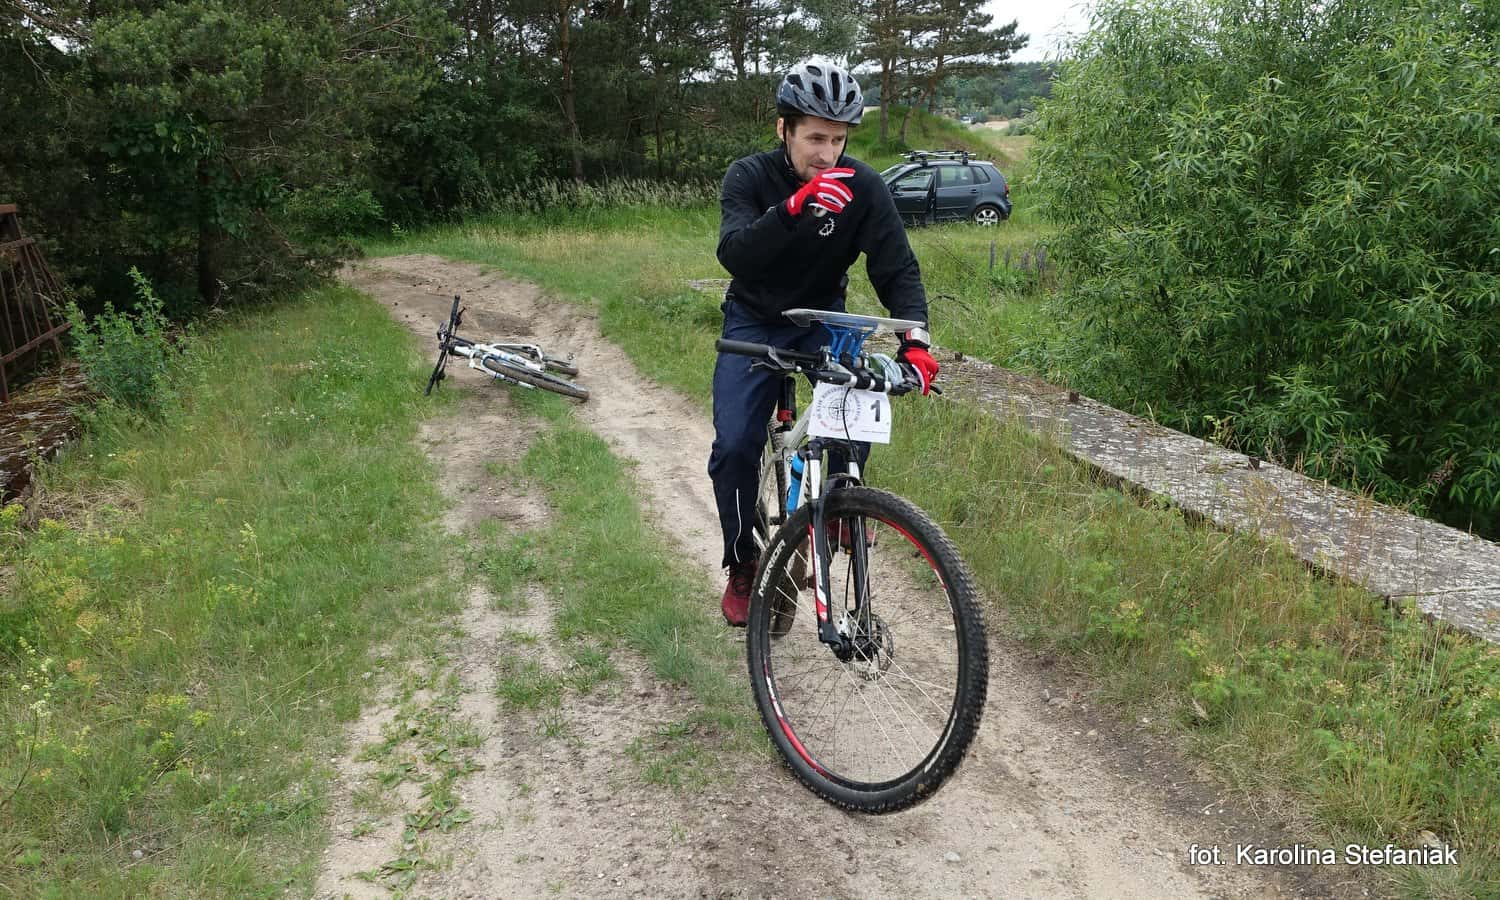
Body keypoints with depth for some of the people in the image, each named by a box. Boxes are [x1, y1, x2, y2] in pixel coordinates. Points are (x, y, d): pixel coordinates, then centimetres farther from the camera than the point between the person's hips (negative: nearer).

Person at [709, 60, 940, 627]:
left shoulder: (863, 186, -17)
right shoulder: (749, 176, -19)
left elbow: (897, 266, -20)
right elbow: (733, 254, -35)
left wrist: (915, 338, -38)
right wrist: (795, 208, -52)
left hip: (823, 317, 1)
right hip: (753, 322, -1)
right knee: (734, 445, -15)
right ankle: (742, 568, 7)